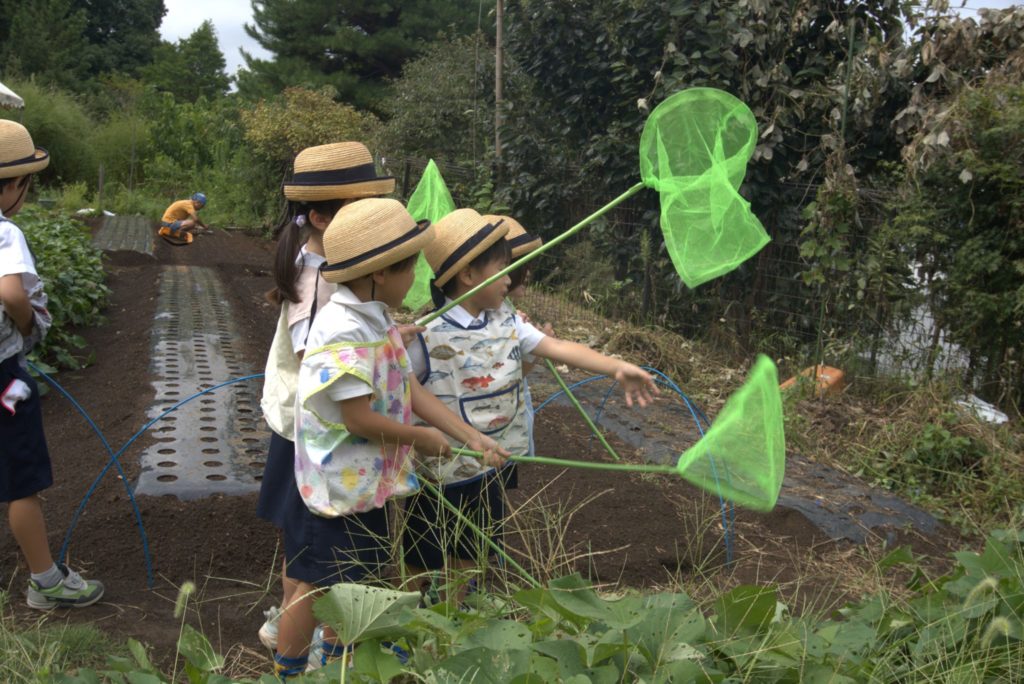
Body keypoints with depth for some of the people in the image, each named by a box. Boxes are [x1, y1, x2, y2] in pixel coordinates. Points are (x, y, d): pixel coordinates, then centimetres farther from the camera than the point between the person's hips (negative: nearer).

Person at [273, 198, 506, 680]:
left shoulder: (378, 320, 3)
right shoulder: (343, 332, -28)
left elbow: (410, 390, 5)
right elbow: (359, 419, -28)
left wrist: (474, 438, 2)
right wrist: (422, 437, -12)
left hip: (368, 478, 9)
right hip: (337, 483, -9)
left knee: (352, 577, 23)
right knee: (314, 584, 7)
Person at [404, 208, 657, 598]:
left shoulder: (506, 322, -1)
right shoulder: (428, 336, -21)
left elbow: (558, 348, -6)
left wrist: (617, 368, -14)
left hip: (486, 470, 7)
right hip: (436, 476, -6)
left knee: (469, 563, 23)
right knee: (423, 569, 13)